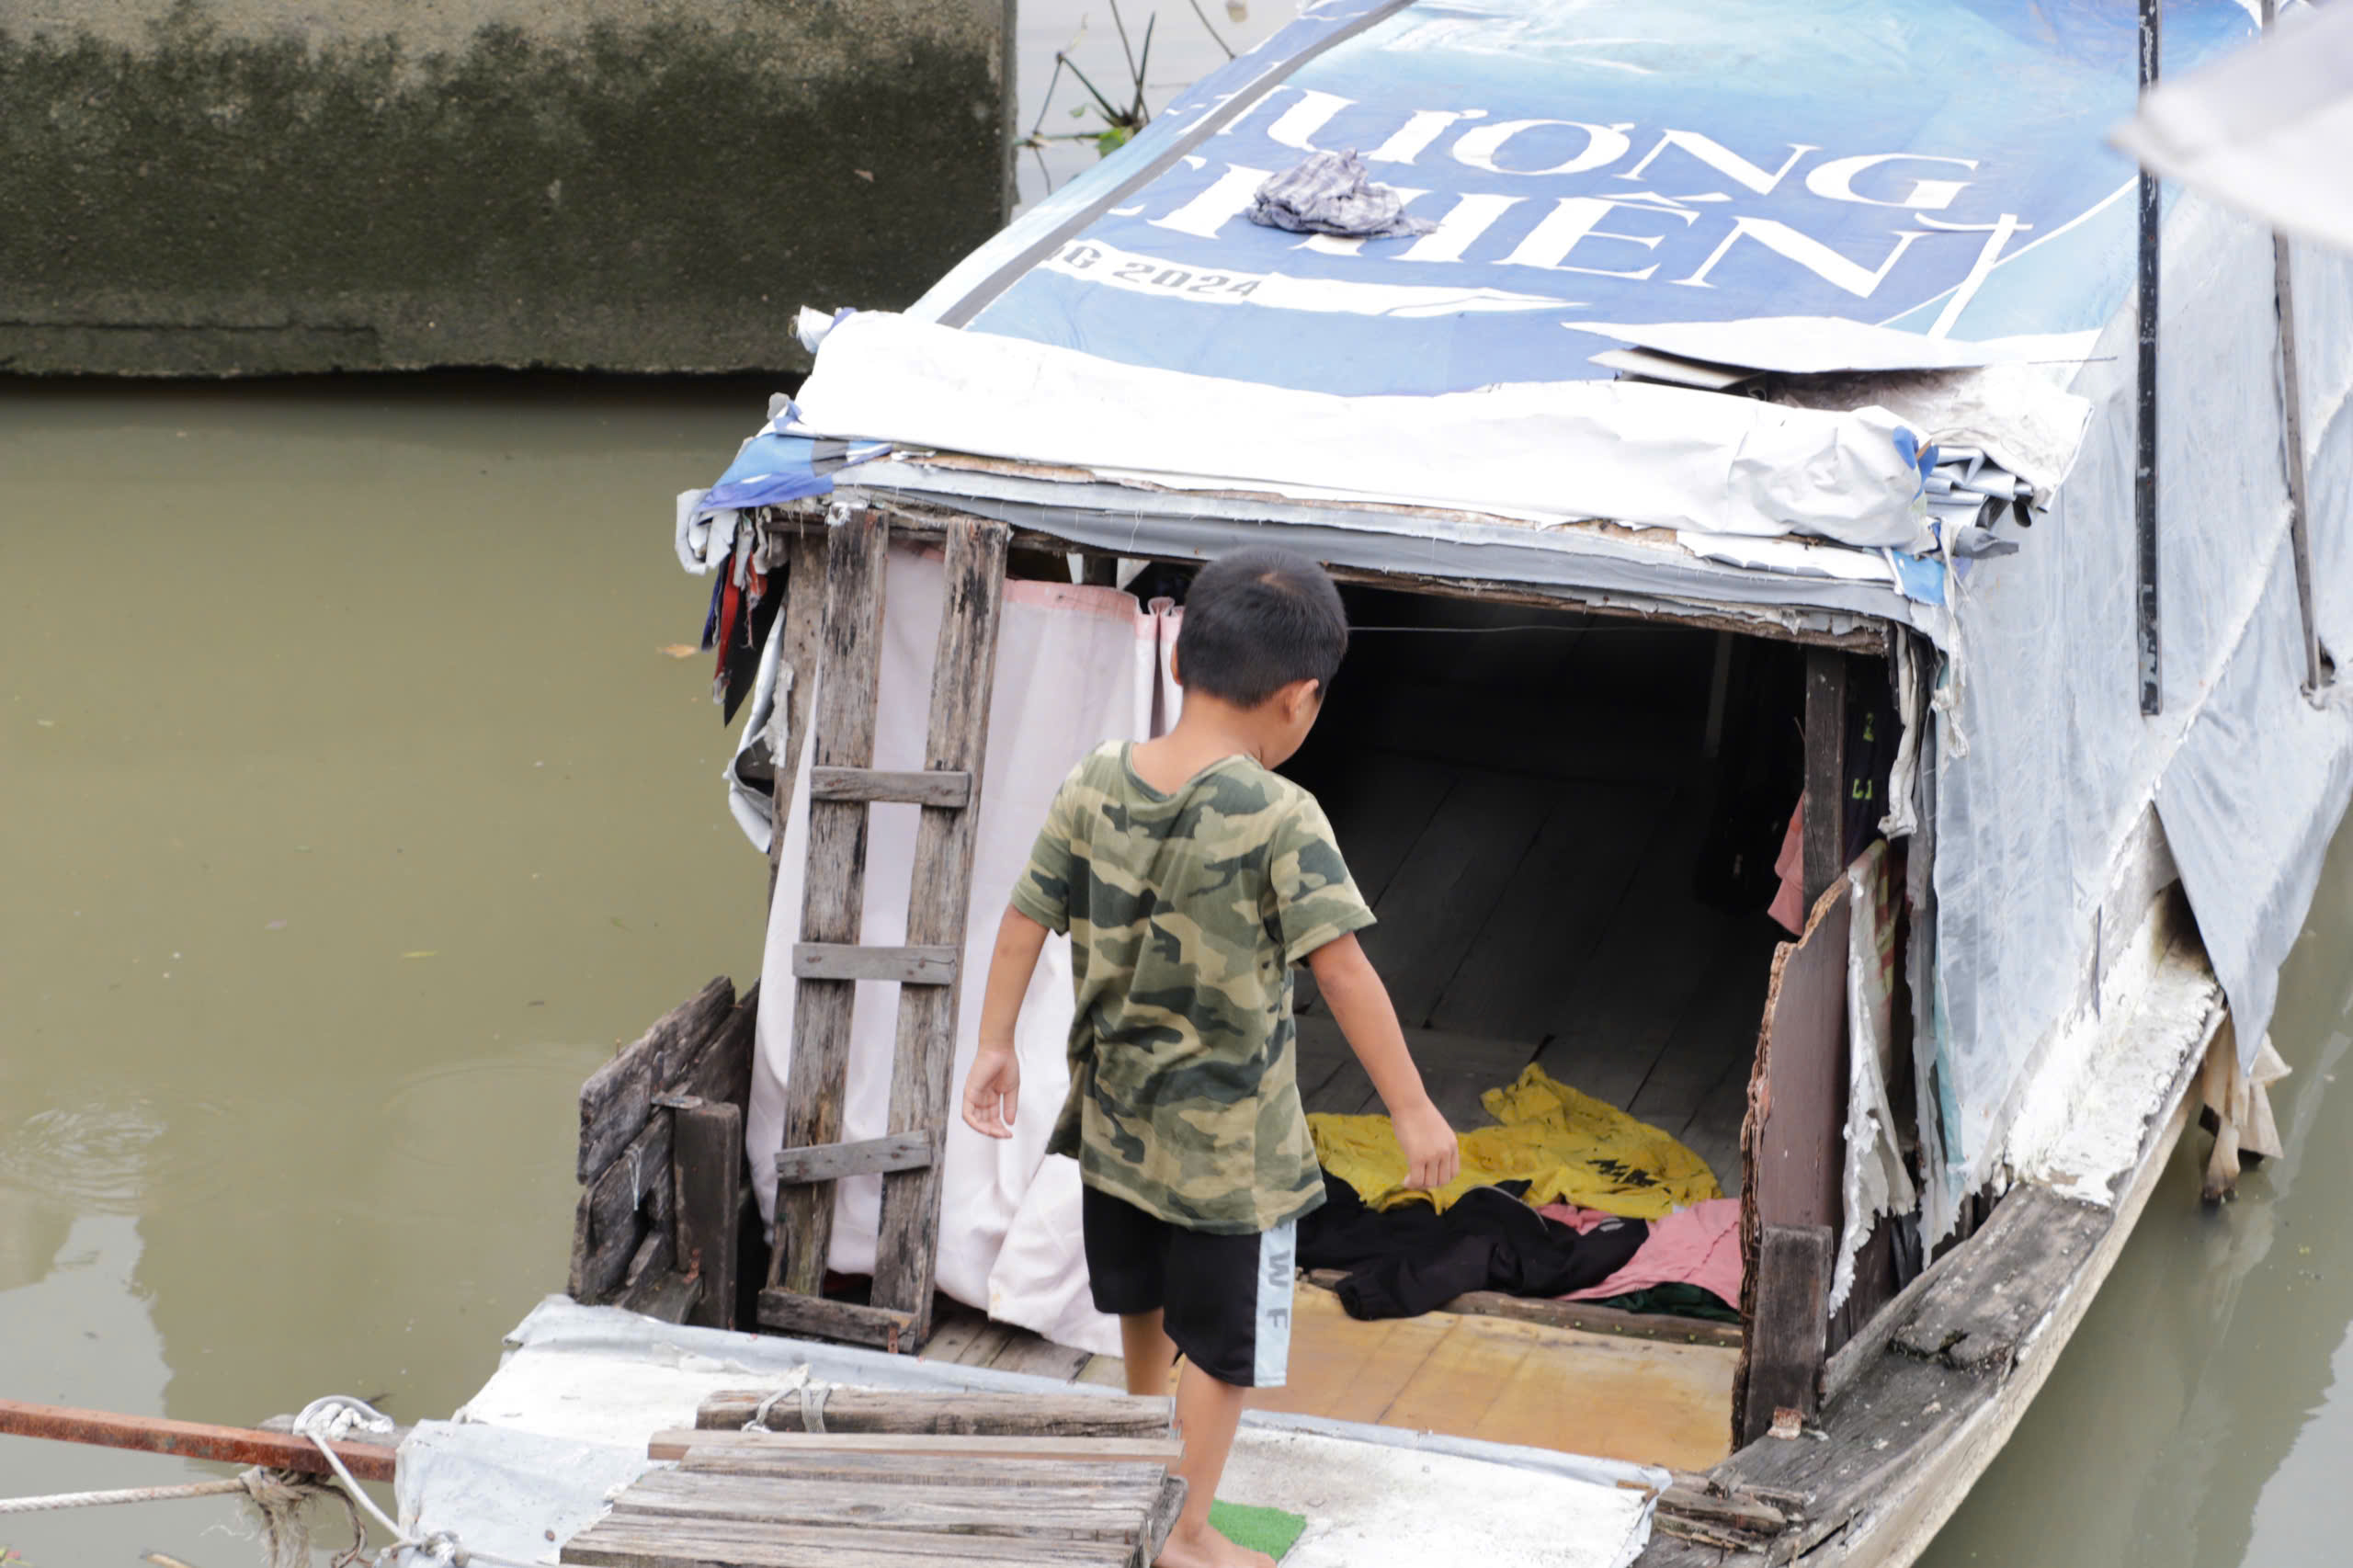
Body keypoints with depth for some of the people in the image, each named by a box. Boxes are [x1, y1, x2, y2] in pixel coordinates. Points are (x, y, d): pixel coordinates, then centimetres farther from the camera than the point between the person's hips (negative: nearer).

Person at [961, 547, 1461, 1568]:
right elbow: (1340, 968, -24)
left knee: (1143, 1294, 30)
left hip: (1115, 1106, 6)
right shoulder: (1280, 818, -23)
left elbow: (1026, 917, 0)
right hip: (1228, 1137, -6)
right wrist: (1411, 1109, -19)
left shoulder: (1093, 787, -7)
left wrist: (994, 1043, 13)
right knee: (1224, 1339, 10)